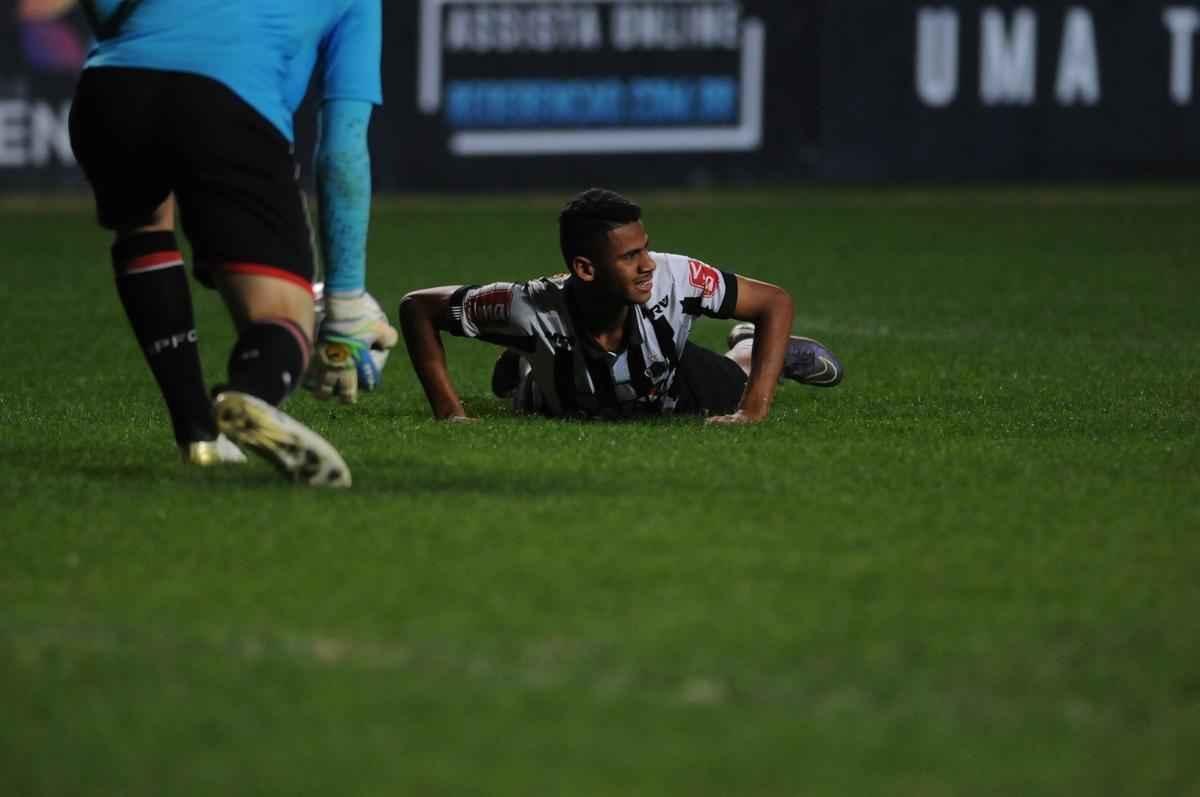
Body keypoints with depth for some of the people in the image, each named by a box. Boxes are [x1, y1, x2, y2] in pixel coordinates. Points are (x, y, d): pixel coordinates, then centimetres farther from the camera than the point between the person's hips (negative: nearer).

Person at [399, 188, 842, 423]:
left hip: (671, 388, 0)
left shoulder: (670, 279, -44)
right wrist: (449, 412, -38)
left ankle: (749, 344, 54)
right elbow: (418, 307, -33)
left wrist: (754, 410, -41)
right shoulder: (532, 308, -46)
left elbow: (776, 302, -32)